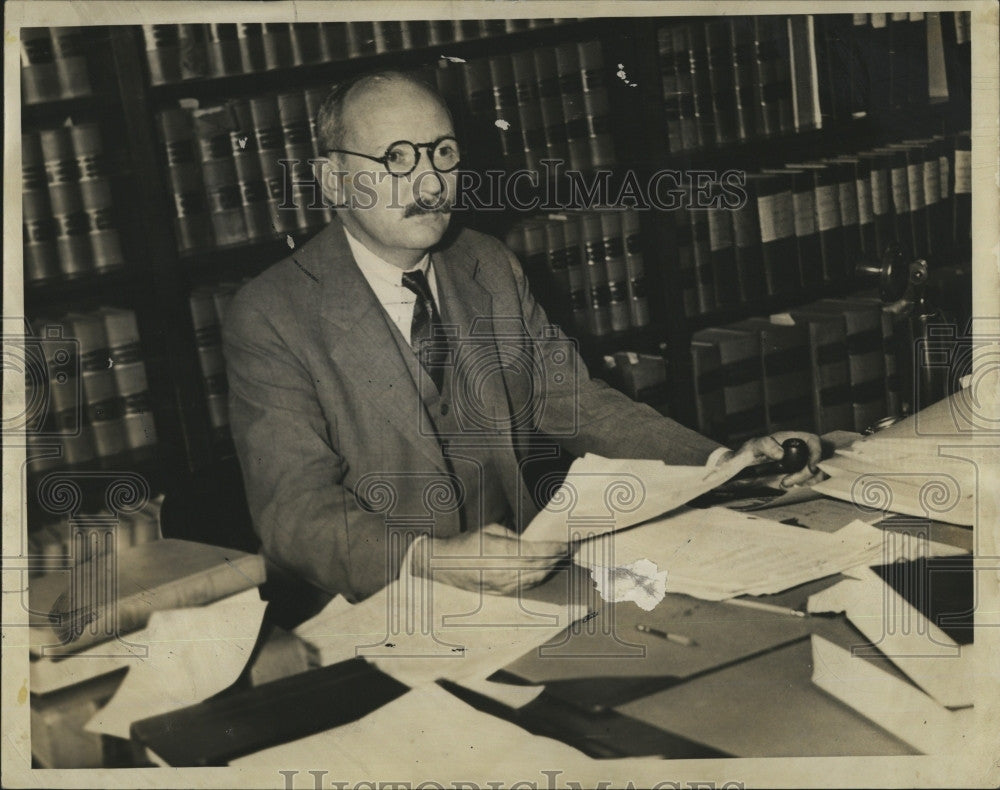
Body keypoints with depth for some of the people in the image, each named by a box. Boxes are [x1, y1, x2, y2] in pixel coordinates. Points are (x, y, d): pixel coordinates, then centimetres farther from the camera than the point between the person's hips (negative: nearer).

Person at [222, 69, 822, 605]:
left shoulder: (493, 270, 10)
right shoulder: (271, 320, -8)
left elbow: (577, 405, 11)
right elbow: (295, 514, -16)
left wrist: (727, 465, -3)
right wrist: (437, 561, -33)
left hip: (523, 580, 5)